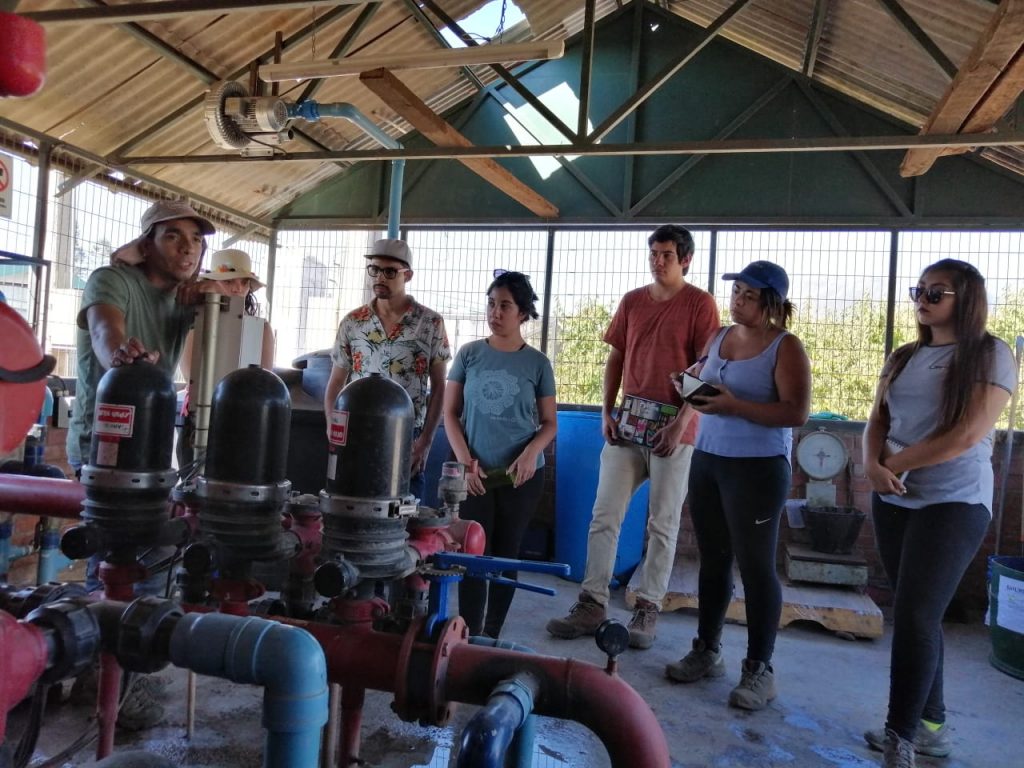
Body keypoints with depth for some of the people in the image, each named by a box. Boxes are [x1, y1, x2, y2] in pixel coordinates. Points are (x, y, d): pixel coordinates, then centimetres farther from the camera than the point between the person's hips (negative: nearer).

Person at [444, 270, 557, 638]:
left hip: (522, 475, 0)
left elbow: (549, 422, 4)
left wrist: (531, 452, -16)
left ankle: (492, 637, 23)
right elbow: (450, 413, 3)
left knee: (506, 556, 9)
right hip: (476, 473, 0)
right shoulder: (469, 354, 1)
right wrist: (465, 461, -9)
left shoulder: (537, 363, 0)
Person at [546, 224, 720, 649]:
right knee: (604, 517, 3)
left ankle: (647, 609, 16)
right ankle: (592, 603, 11)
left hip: (672, 430, -4)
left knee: (663, 525, 5)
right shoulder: (632, 301, 11)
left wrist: (681, 423, -15)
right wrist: (607, 411, 3)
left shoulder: (700, 304, -3)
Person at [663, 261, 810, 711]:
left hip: (758, 467, -6)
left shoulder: (786, 347, -8)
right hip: (706, 459, 6)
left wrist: (734, 406, -24)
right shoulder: (718, 338, 11)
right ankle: (707, 651, 26)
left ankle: (759, 669, 13)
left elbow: (797, 413, -16)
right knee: (713, 560, 13)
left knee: (756, 567, 1)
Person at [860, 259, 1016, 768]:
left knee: (915, 616, -9)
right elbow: (876, 422, 7)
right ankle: (931, 725, 25)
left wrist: (895, 464, -10)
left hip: (955, 502, -6)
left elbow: (966, 437, -16)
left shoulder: (990, 355, -7)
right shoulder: (904, 358, 11)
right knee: (917, 615, 12)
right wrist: (873, 465, -13)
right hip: (893, 501, 6)